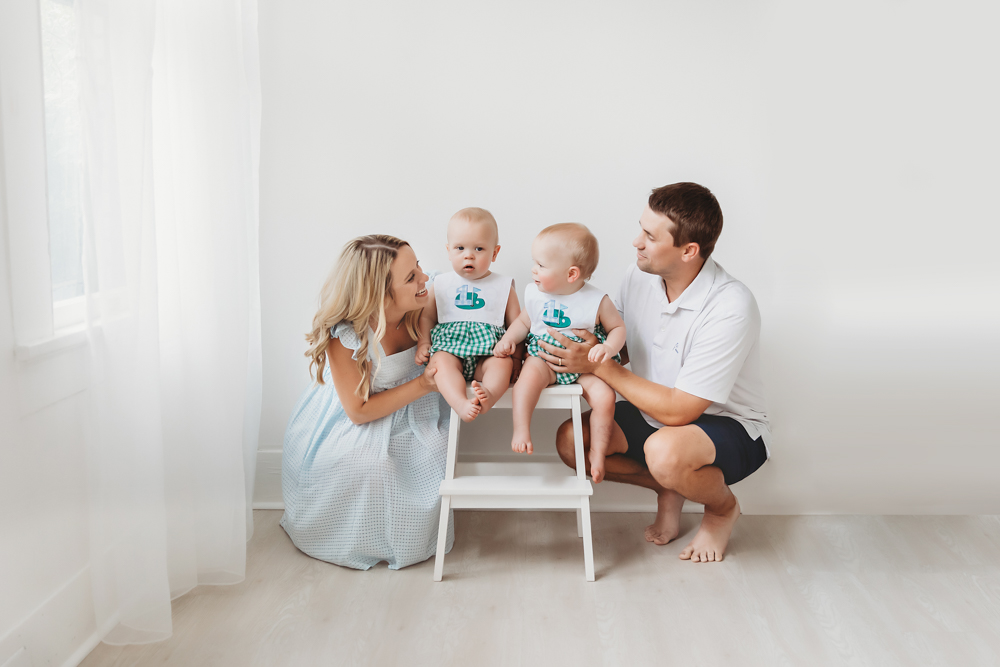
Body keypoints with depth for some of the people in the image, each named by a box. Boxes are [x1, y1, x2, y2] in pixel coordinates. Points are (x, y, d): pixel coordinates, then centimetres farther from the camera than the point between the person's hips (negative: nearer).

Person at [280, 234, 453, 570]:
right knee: (368, 467, -32)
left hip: (407, 415, 5)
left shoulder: (421, 307, -18)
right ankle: (368, 541, 1)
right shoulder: (343, 336, -31)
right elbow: (359, 411, -23)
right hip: (344, 425, -4)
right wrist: (422, 385, -29)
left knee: (435, 453, -23)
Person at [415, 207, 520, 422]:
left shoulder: (503, 286, 12)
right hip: (449, 346, 0)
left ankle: (489, 395, -56)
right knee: (440, 361, -32)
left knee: (503, 363, -32)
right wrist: (423, 343, 1)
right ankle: (461, 405, -51)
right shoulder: (441, 284, 15)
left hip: (488, 352, 0)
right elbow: (426, 317, 18)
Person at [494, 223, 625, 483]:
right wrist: (508, 338, -3)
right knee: (529, 374, -33)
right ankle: (520, 430, -28)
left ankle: (597, 452, -4)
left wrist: (608, 348, -19)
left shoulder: (597, 301, -8)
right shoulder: (535, 294, 1)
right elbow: (524, 321, 16)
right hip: (544, 356, 1)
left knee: (605, 396, -23)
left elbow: (618, 328, 1)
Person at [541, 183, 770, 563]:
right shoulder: (640, 276, -9)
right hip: (657, 417, 6)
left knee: (665, 451, -38)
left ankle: (723, 507, -1)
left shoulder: (731, 309, -30)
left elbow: (678, 411, -29)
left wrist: (599, 366, -27)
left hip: (732, 429, -6)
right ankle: (669, 488, 11)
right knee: (570, 440, -14)